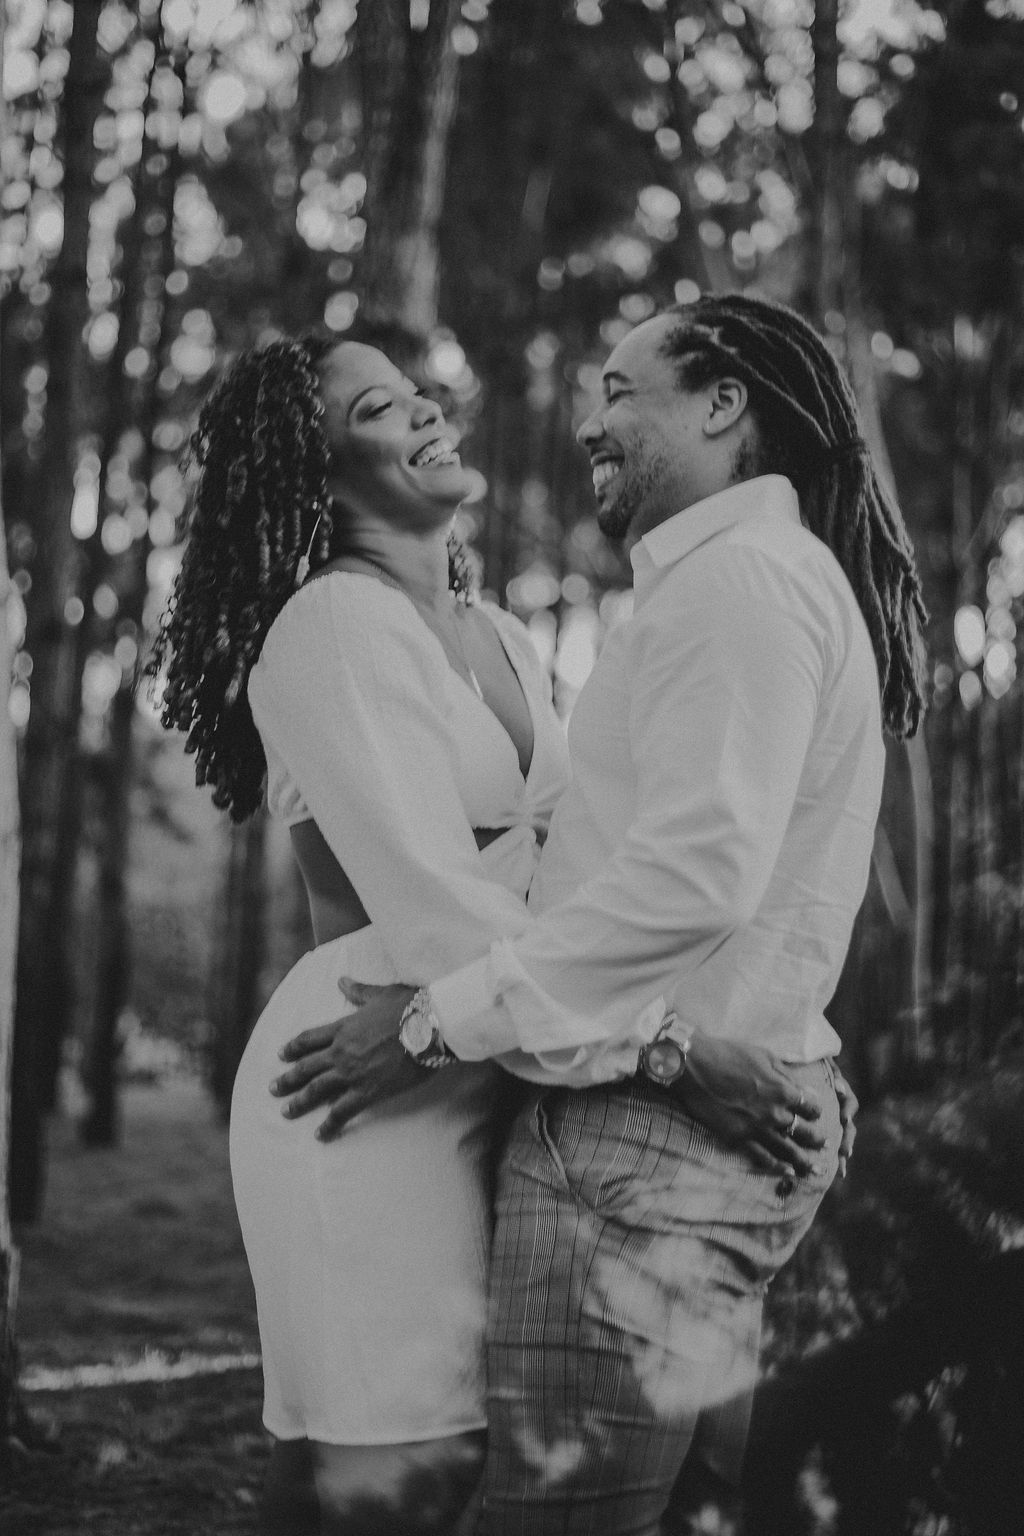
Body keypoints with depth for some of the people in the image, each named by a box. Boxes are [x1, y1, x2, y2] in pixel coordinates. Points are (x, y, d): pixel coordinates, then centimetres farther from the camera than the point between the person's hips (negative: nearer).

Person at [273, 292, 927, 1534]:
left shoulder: (742, 573, -12)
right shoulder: (791, 585, 21)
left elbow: (697, 870, -24)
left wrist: (441, 1024, -19)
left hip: (649, 1136, -11)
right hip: (722, 1120, 11)